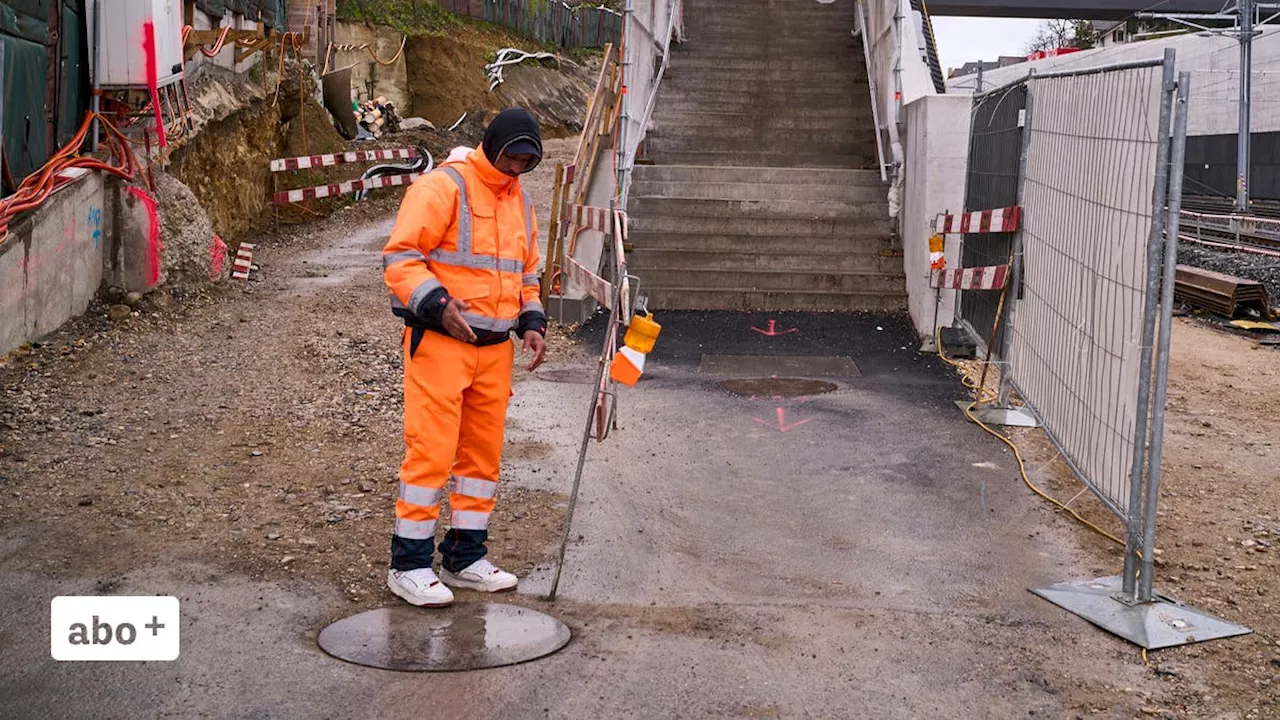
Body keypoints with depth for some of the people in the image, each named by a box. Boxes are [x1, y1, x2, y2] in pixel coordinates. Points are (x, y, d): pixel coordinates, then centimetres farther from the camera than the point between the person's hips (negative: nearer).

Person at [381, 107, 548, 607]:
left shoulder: (520, 201, 16)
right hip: (439, 342, -7)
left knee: (483, 451, 11)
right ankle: (409, 564, 3)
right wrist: (437, 303, -26)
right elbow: (399, 257, -13)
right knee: (431, 451, -7)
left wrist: (531, 322, 8)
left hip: (495, 348, 8)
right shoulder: (443, 187, -9)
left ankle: (465, 557, 23)